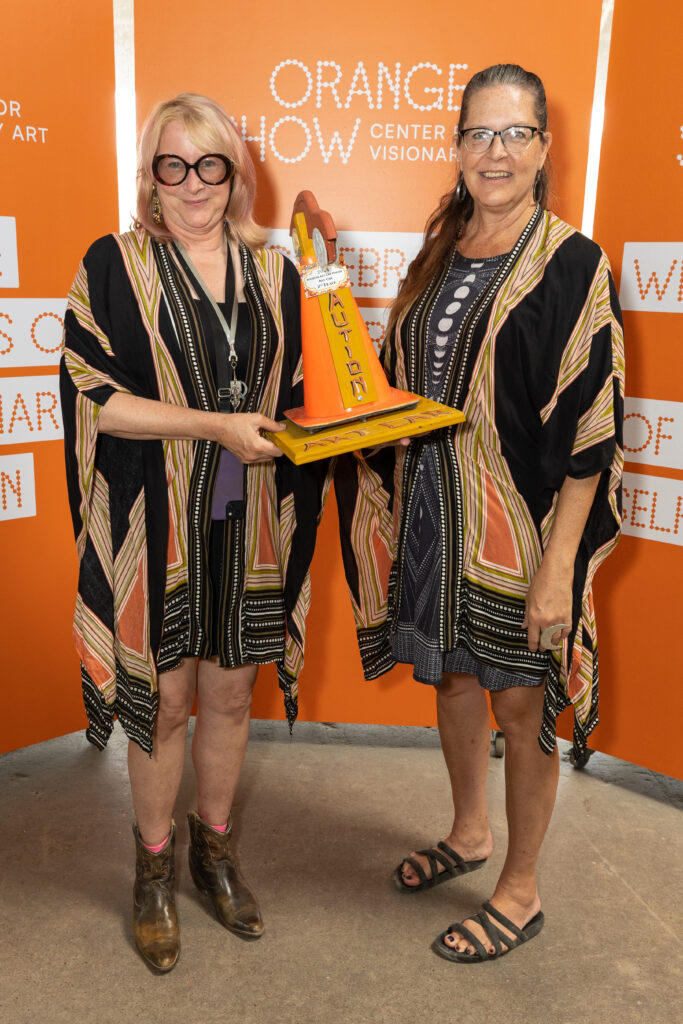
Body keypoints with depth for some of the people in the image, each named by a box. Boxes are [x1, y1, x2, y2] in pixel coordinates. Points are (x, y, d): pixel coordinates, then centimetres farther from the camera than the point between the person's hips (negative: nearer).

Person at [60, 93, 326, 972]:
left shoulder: (272, 271, 8)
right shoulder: (116, 265, -4)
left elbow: (297, 391, 14)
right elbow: (95, 394, -12)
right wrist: (216, 425, -20)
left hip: (249, 525, 4)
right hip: (157, 525, -3)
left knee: (229, 693, 15)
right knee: (164, 697, 9)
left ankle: (213, 848, 38)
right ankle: (155, 868, 33)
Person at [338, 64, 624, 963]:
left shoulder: (571, 265, -10)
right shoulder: (439, 256, 9)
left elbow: (589, 429, -15)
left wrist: (558, 565, -19)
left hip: (520, 525, -6)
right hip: (434, 512, 6)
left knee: (520, 705, 8)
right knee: (452, 678, 20)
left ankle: (521, 893, 30)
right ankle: (470, 834, 45)